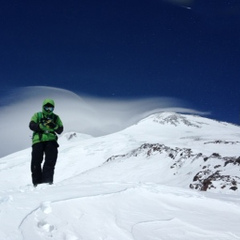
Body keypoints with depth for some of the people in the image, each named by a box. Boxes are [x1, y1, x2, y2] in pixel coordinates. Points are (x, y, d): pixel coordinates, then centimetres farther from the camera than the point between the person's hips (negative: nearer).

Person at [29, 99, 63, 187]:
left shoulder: (55, 117, 18)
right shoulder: (37, 115, 15)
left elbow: (60, 130, 8)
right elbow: (32, 126, -1)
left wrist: (54, 126, -12)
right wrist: (43, 126, -15)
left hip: (51, 140, 1)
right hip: (38, 140, -1)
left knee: (50, 161, -11)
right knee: (36, 161, -5)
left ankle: (47, 181, -10)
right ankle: (37, 182, 1)